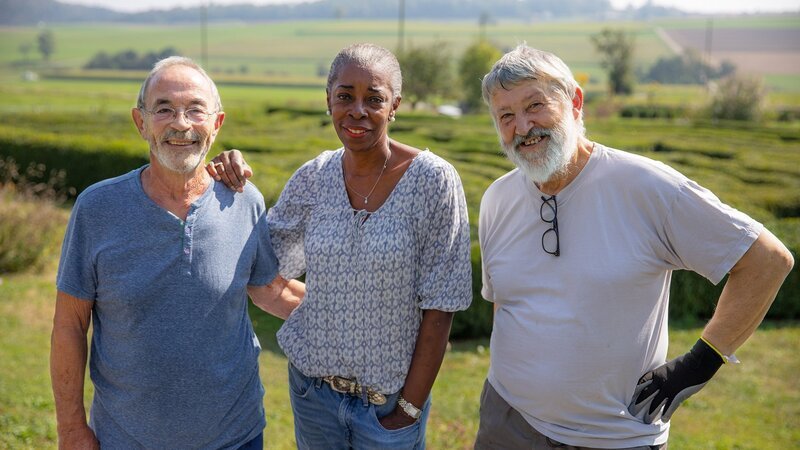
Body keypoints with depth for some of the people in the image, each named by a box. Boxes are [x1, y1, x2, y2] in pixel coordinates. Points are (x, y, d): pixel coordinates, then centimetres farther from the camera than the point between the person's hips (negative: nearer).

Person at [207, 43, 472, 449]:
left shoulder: (433, 180, -15)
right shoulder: (314, 176, -4)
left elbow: (439, 307, -13)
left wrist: (410, 408, -11)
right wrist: (235, 190, -6)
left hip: (388, 400, -3)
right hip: (311, 388, 4)